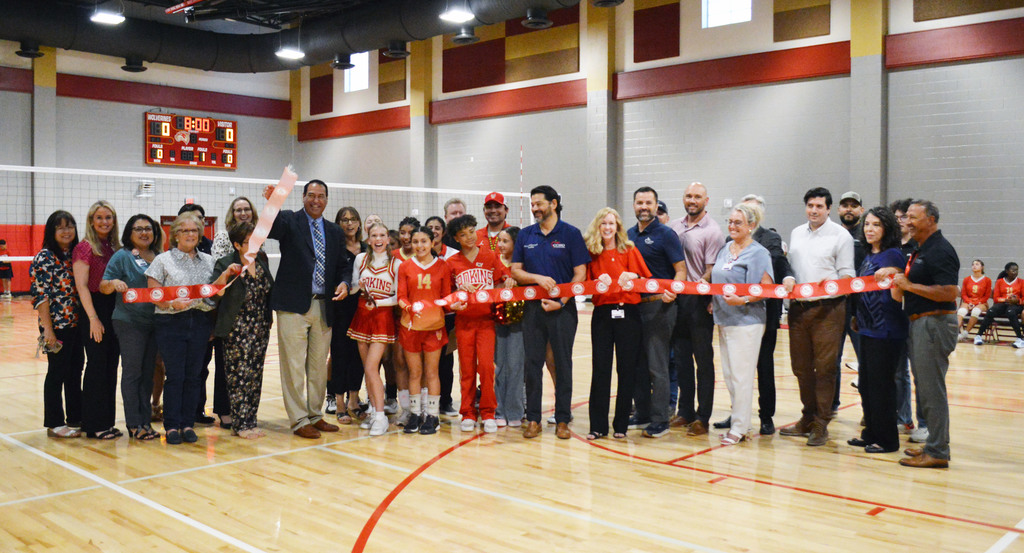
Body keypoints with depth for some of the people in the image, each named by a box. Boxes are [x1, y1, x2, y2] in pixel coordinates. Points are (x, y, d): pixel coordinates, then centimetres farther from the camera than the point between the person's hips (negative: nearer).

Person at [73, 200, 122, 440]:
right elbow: (81, 286, -12)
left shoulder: (116, 247, 12)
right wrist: (93, 318, -17)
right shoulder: (85, 248, -7)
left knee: (111, 367, 9)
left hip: (116, 311, 6)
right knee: (97, 367, -2)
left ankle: (106, 421, 17)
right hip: (96, 310, -6)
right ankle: (94, 425, 6)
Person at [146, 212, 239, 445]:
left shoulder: (207, 260, 13)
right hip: (171, 323, -3)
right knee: (174, 376, -2)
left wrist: (224, 276, -5)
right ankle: (171, 426, 7)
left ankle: (188, 423, 14)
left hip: (200, 322, 3)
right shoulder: (163, 260, 3)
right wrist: (172, 304, -18)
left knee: (193, 375, 6)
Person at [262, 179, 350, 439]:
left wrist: (344, 282, -4)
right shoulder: (290, 221, 1)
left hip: (324, 307, 5)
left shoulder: (335, 232, 15)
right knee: (294, 365, -1)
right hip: (294, 305, -5)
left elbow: (342, 265, 17)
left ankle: (315, 415, 24)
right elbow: (270, 229, -20)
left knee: (319, 365, 12)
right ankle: (299, 420, 8)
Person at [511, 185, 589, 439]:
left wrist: (562, 301, -12)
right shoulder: (525, 235, 9)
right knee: (532, 363, 4)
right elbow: (515, 271, 8)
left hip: (563, 308, -3)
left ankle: (562, 420, 12)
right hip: (533, 307, 3)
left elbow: (580, 273, -4)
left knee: (563, 364, 3)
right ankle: (533, 418, 13)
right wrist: (538, 278, -11)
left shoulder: (570, 233, -1)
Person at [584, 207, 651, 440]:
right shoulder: (592, 254, 7)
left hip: (627, 313, -1)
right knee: (600, 368, -1)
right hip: (602, 313, 1)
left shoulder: (629, 251, 4)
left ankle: (621, 424, 11)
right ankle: (598, 425, 6)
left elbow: (642, 279, 1)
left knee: (627, 368, 2)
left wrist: (631, 278, -19)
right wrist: (599, 284, -14)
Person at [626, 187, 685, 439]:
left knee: (657, 366, -4)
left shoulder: (666, 234, -4)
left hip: (658, 306, -6)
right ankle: (642, 413, 23)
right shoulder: (628, 235, 13)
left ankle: (660, 420, 2)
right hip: (633, 305, 6)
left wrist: (672, 291, -25)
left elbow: (680, 270, -8)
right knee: (636, 364, 11)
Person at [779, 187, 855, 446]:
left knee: (825, 367, -4)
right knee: (801, 366, 11)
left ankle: (821, 424, 4)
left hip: (827, 309, -5)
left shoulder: (841, 235, 0)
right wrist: (787, 278, 0)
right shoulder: (796, 234, 17)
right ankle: (808, 419, 24)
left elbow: (847, 274, -2)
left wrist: (833, 282, -22)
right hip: (798, 307, 5)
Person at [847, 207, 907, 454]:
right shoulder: (868, 257, 14)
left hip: (886, 331, -9)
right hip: (868, 329, 9)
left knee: (881, 384, -2)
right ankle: (871, 433, 25)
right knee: (866, 384, 14)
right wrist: (858, 317, 20)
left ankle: (886, 440, 8)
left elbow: (896, 295, -14)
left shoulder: (892, 255, -10)